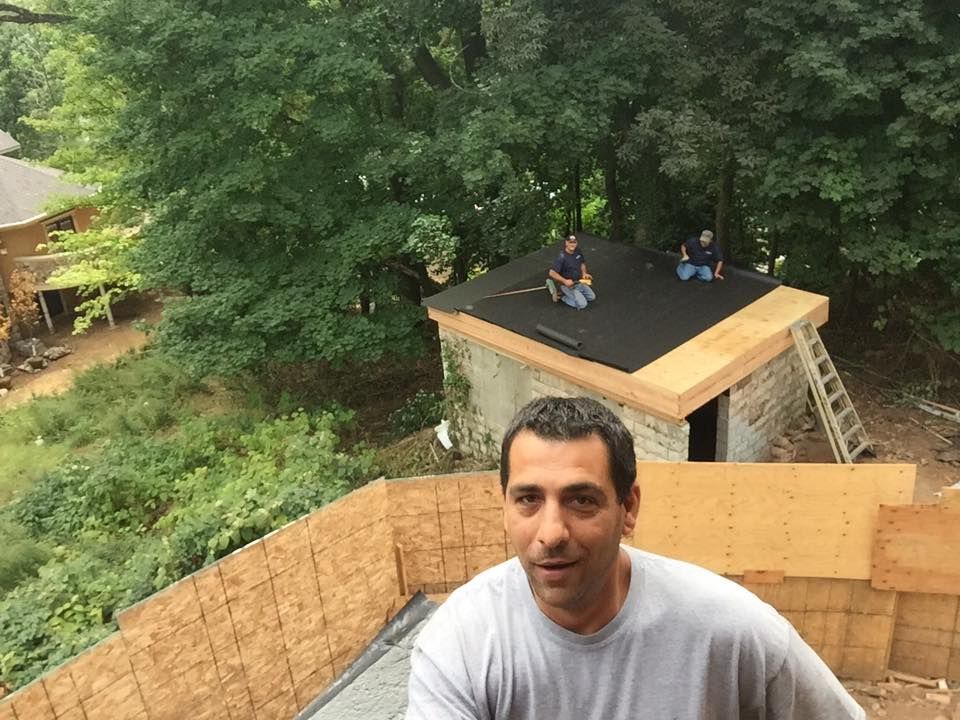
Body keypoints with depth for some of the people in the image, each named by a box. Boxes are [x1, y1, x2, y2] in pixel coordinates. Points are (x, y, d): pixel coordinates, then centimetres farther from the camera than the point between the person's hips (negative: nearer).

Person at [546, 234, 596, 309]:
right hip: (568, 285, -8)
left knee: (592, 297, 15)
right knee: (582, 304, -15)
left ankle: (570, 295, 22)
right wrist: (565, 281, -33)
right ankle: (563, 297, 4)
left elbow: (582, 263, 16)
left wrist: (584, 273, -3)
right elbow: (551, 273, -29)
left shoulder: (578, 251, -4)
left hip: (579, 282, 8)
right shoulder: (562, 257, -27)